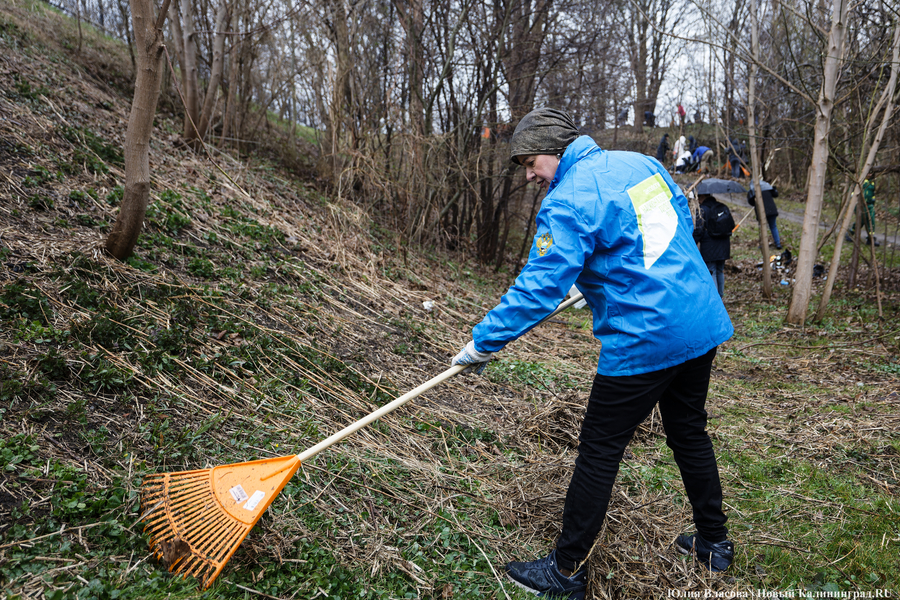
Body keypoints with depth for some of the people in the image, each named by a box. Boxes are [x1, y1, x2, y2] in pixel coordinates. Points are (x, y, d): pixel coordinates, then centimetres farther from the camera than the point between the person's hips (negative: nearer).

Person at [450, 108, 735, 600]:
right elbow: (682, 220, 22)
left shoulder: (567, 202, -15)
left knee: (599, 452, 4)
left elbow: (539, 287, -21)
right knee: (689, 432, 24)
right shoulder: (643, 164, 9)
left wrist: (484, 342, -14)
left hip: (643, 345, -9)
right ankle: (714, 544, 41)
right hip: (703, 324, 9)